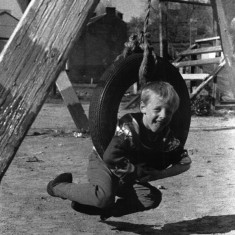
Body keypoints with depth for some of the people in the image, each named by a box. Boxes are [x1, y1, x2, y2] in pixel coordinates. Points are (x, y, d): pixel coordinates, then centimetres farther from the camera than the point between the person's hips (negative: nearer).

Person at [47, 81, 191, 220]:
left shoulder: (167, 137, -11)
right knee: (105, 197, -34)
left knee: (153, 198, -12)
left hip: (125, 180, 7)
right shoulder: (128, 128, -30)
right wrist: (142, 173, -29)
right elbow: (111, 159, -37)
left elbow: (185, 162, -3)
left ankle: (105, 209, -9)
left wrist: (159, 174, -20)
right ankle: (58, 186, -11)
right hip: (102, 163, -7)